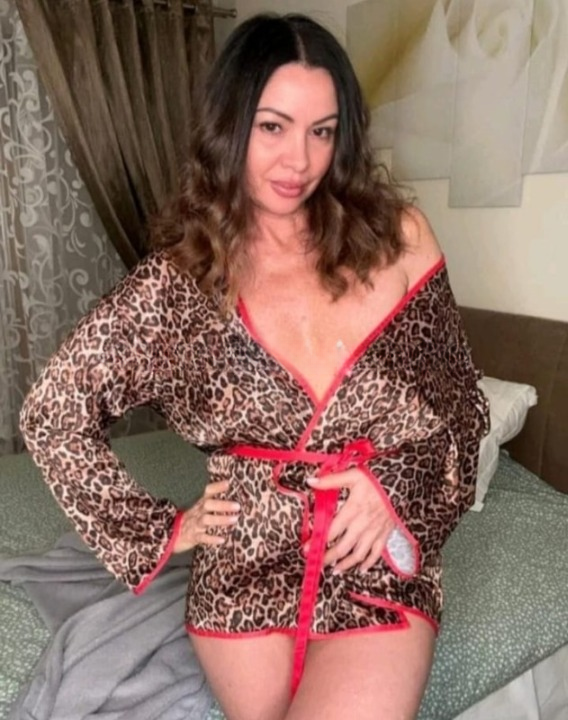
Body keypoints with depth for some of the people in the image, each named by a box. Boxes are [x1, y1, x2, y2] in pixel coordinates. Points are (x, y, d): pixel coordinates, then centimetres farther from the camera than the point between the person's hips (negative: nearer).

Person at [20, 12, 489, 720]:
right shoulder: (182, 276, -7)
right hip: (245, 570, 0)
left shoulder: (397, 238, -4)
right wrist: (162, 528, -2)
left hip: (380, 566, 1)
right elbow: (52, 411, -1)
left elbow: (458, 397, 5)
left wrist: (395, 480, -11)